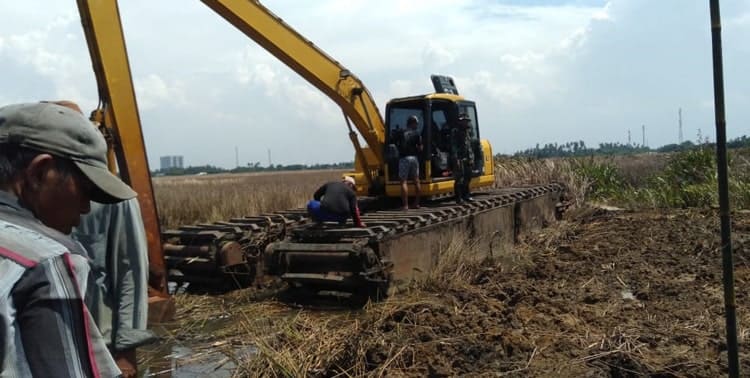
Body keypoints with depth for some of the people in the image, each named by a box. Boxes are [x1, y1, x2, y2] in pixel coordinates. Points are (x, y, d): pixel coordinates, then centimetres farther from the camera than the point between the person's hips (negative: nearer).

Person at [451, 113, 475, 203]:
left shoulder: (468, 131, 17)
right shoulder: (455, 132, -7)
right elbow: (453, 146, -14)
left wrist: (471, 158, 14)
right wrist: (456, 159, -21)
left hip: (467, 159, 8)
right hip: (459, 159, -8)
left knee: (467, 178, 11)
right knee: (459, 179, -8)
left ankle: (466, 195, 22)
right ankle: (458, 198, -4)